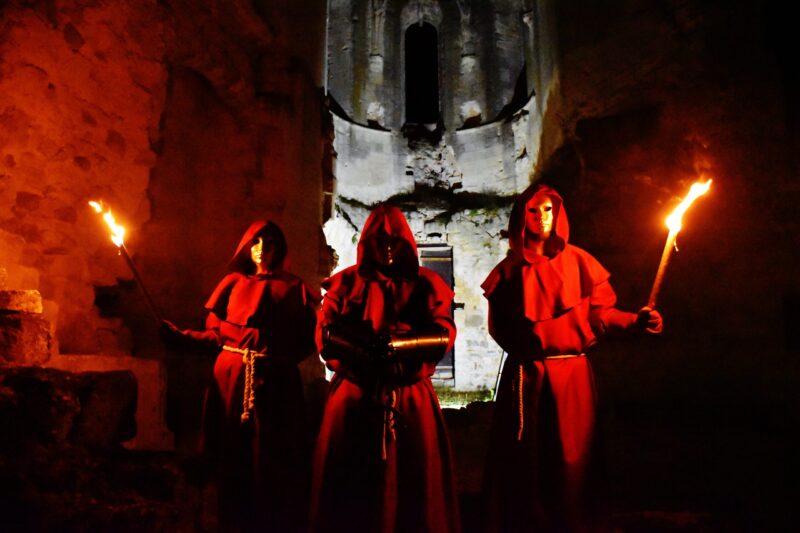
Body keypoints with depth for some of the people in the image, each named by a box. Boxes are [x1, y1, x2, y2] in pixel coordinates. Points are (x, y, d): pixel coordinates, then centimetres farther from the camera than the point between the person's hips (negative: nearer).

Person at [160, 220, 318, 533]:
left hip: (275, 382, -1)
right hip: (232, 379, 1)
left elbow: (307, 340, 0)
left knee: (274, 460, 2)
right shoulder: (233, 283, 11)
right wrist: (180, 337, -3)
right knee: (232, 458, 6)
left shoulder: (293, 287, 8)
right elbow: (216, 335, 7)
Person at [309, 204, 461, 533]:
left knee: (415, 486, 1)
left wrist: (397, 343, -20)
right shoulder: (346, 282, 12)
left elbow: (445, 333, -2)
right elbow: (325, 333, -1)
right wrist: (367, 345, -20)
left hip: (410, 397, 0)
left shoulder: (425, 283, 12)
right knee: (349, 485, 1)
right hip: (354, 396, 0)